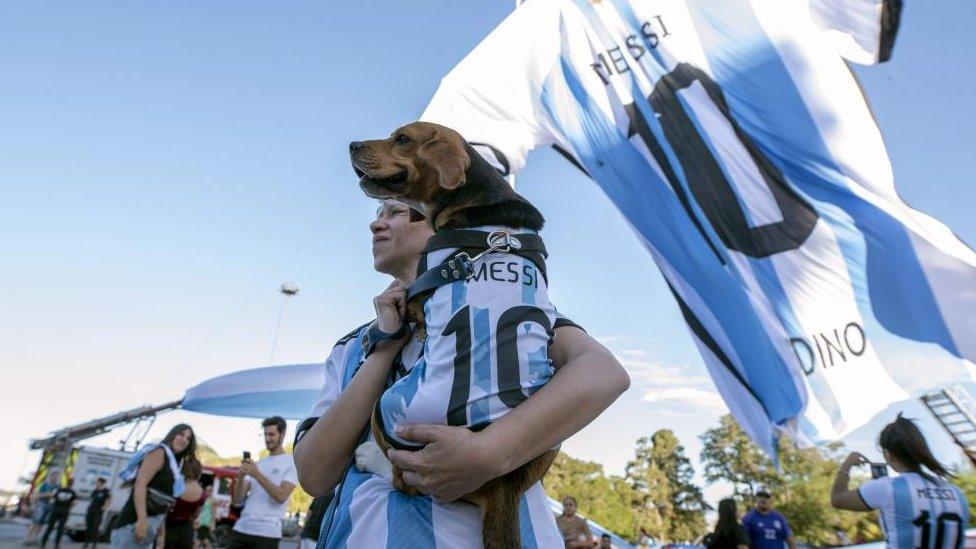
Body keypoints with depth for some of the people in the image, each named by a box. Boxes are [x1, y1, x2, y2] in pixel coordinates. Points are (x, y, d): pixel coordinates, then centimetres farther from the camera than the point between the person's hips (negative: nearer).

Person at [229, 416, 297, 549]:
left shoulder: (292, 463, -1)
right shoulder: (257, 464, 16)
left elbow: (281, 496, -13)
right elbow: (237, 499, 10)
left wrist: (257, 475, -18)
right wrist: (241, 477, -9)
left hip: (267, 533, -6)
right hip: (241, 529, 6)